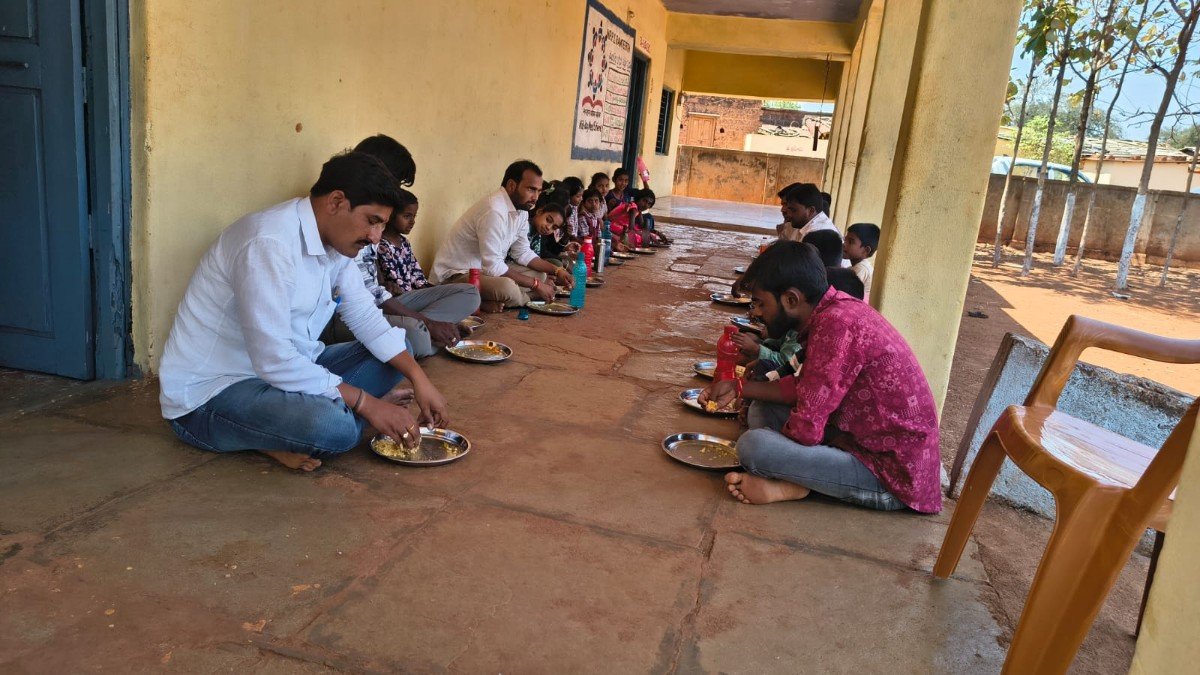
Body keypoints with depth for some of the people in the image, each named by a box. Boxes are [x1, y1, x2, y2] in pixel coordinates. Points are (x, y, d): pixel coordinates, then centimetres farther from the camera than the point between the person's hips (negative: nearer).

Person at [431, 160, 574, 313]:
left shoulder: (521, 210, 4)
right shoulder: (493, 210, -26)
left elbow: (523, 253, 14)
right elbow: (493, 267, -28)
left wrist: (556, 271, 0)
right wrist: (536, 285, -20)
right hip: (456, 275, -10)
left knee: (541, 276, 6)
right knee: (508, 288, -35)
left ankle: (493, 302, -9)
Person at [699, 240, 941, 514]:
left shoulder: (836, 324, -26)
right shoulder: (836, 306, 4)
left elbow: (806, 430, -25)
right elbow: (804, 388, 15)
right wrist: (739, 387, 12)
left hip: (892, 479, -10)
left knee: (753, 445, -26)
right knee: (762, 410, 13)